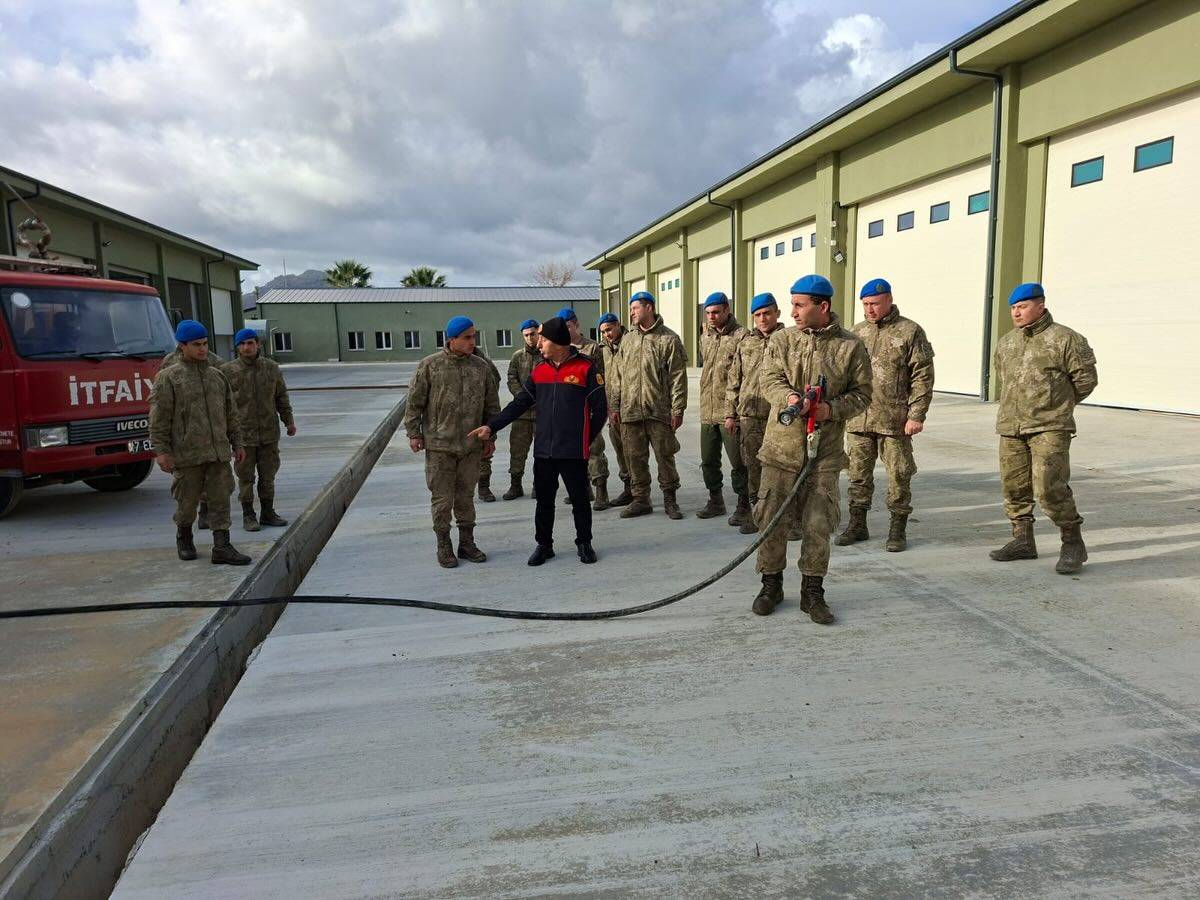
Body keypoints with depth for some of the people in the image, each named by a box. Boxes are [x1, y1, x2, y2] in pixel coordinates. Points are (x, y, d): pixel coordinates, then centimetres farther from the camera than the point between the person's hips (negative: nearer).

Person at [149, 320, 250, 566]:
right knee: (187, 500, 7)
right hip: (187, 453, -4)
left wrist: (237, 443, 14)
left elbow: (230, 413, 18)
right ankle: (184, 538, 32)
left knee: (221, 499, 1)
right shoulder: (168, 377, -2)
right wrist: (161, 451, -12)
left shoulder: (217, 376, 14)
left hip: (218, 453, 4)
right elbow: (159, 418, -6)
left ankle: (222, 547, 4)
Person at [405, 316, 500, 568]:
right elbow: (414, 402, -1)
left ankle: (467, 543, 24)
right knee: (442, 498, 4)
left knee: (466, 496, 13)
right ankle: (443, 546, 17)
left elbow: (492, 405, 10)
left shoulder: (481, 367, 4)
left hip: (471, 445, 3)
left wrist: (490, 436, 10)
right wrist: (414, 433, -3)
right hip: (439, 445, -3)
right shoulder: (429, 365, -5)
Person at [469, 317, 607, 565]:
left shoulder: (586, 367, -8)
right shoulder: (539, 370, 7)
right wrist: (491, 426, 1)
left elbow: (600, 408, -4)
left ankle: (584, 543, 26)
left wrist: (586, 440, -2)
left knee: (580, 500, 9)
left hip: (574, 451, -4)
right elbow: (520, 403, 9)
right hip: (543, 451, 4)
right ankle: (544, 545, 28)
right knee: (544, 501, 13)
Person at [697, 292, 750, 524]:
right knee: (708, 461, 15)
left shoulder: (741, 336, -9)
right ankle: (715, 502, 29)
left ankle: (744, 506, 12)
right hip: (707, 411, 7)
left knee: (738, 463, 0)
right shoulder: (705, 337, 14)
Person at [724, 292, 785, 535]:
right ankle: (756, 512, 18)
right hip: (749, 415, 4)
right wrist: (730, 413, 10)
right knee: (752, 466, 7)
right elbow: (733, 381, 15)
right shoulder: (745, 342, 13)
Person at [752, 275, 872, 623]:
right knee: (771, 518, 4)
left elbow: (862, 393, 4)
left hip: (825, 450, -1)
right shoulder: (781, 340, 5)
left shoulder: (850, 347, 1)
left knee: (818, 524, 3)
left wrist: (833, 409, -15)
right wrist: (789, 397, -26)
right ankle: (771, 585, 22)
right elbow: (769, 380, -4)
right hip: (781, 446, 1)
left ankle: (812, 592, 18)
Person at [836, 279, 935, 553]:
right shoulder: (858, 332, 13)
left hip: (894, 421, -4)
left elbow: (923, 377, -5)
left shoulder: (910, 332, -2)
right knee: (858, 474, 10)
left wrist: (917, 415, -11)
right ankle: (857, 525, 22)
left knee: (899, 476, 3)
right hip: (858, 420, 4)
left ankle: (898, 529, 15)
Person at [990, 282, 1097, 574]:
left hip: (1050, 428, -6)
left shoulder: (1065, 339, -4)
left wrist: (1058, 404, 9)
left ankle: (1073, 544, 3)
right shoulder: (1005, 343, 13)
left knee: (1050, 488, -14)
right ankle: (1023, 541, 22)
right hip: (1011, 428, 6)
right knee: (1014, 486, 9)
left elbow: (1085, 378, 0)